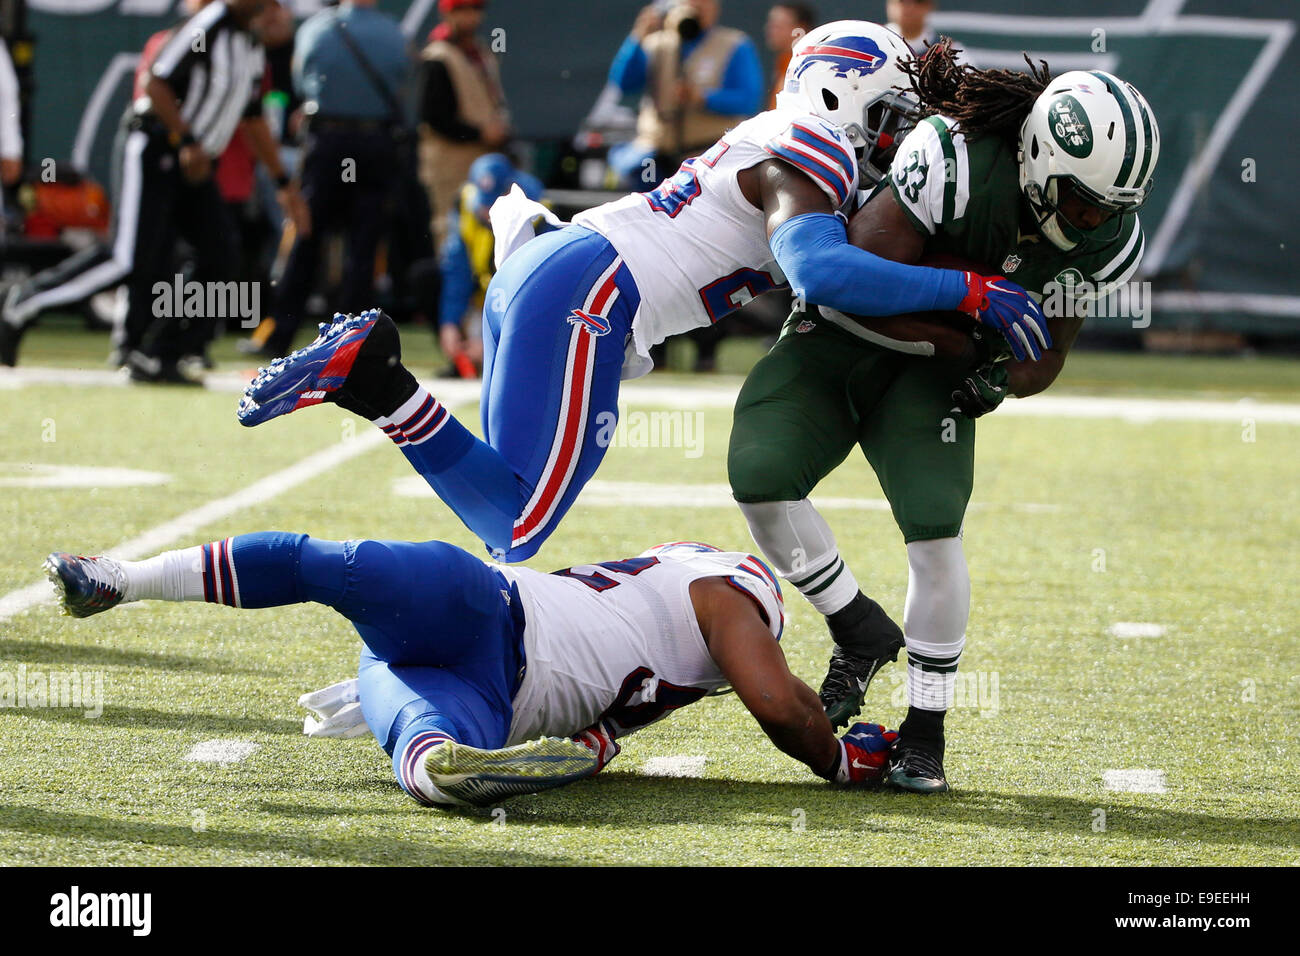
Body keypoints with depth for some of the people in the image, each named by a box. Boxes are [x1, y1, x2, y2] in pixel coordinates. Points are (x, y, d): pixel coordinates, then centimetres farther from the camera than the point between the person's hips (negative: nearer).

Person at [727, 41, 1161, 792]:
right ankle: (862, 631, -1)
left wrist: (1002, 377, -21)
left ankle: (926, 730, -3)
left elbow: (1048, 357, 1)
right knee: (761, 474, -23)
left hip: (932, 373, 2)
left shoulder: (1103, 241, -13)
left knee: (936, 530, -17)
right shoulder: (955, 158, -31)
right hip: (843, 336, -2)